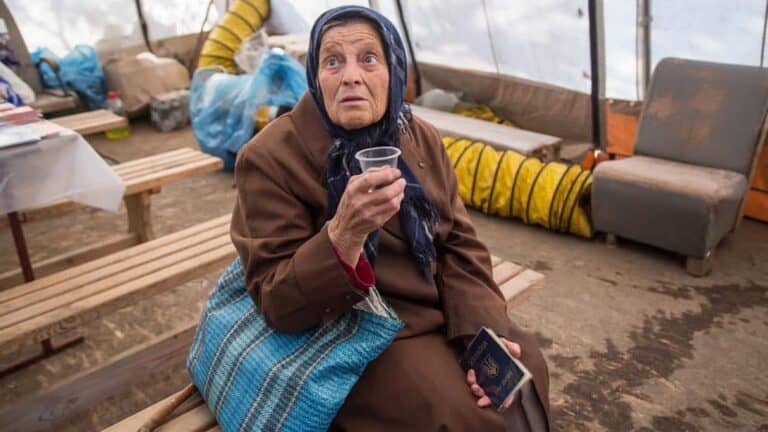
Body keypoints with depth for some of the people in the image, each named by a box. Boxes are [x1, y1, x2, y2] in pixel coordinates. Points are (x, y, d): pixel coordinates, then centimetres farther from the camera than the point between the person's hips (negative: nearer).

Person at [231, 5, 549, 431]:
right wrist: (344, 233, -37)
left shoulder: (422, 139, -1)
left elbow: (460, 247, 2)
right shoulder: (272, 157, -17)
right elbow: (278, 303, -19)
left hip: (439, 312, 6)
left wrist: (484, 331, -14)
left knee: (525, 370, -5)